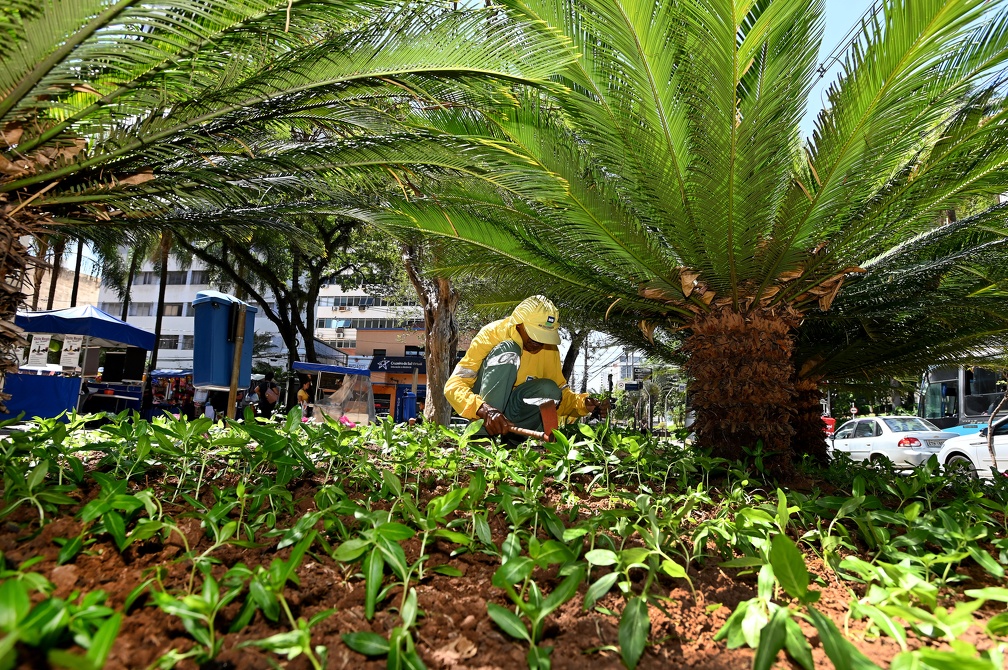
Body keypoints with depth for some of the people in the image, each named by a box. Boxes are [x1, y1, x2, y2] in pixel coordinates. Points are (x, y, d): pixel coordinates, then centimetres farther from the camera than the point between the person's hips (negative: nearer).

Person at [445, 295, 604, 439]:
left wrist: (583, 403, -17)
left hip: (512, 411, 4)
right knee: (508, 352, -28)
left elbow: (560, 392, 5)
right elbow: (453, 385, -26)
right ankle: (484, 434, -33)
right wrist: (486, 411, -43)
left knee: (549, 389, -22)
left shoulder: (549, 347, -3)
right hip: (481, 411, -4)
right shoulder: (491, 334, -18)